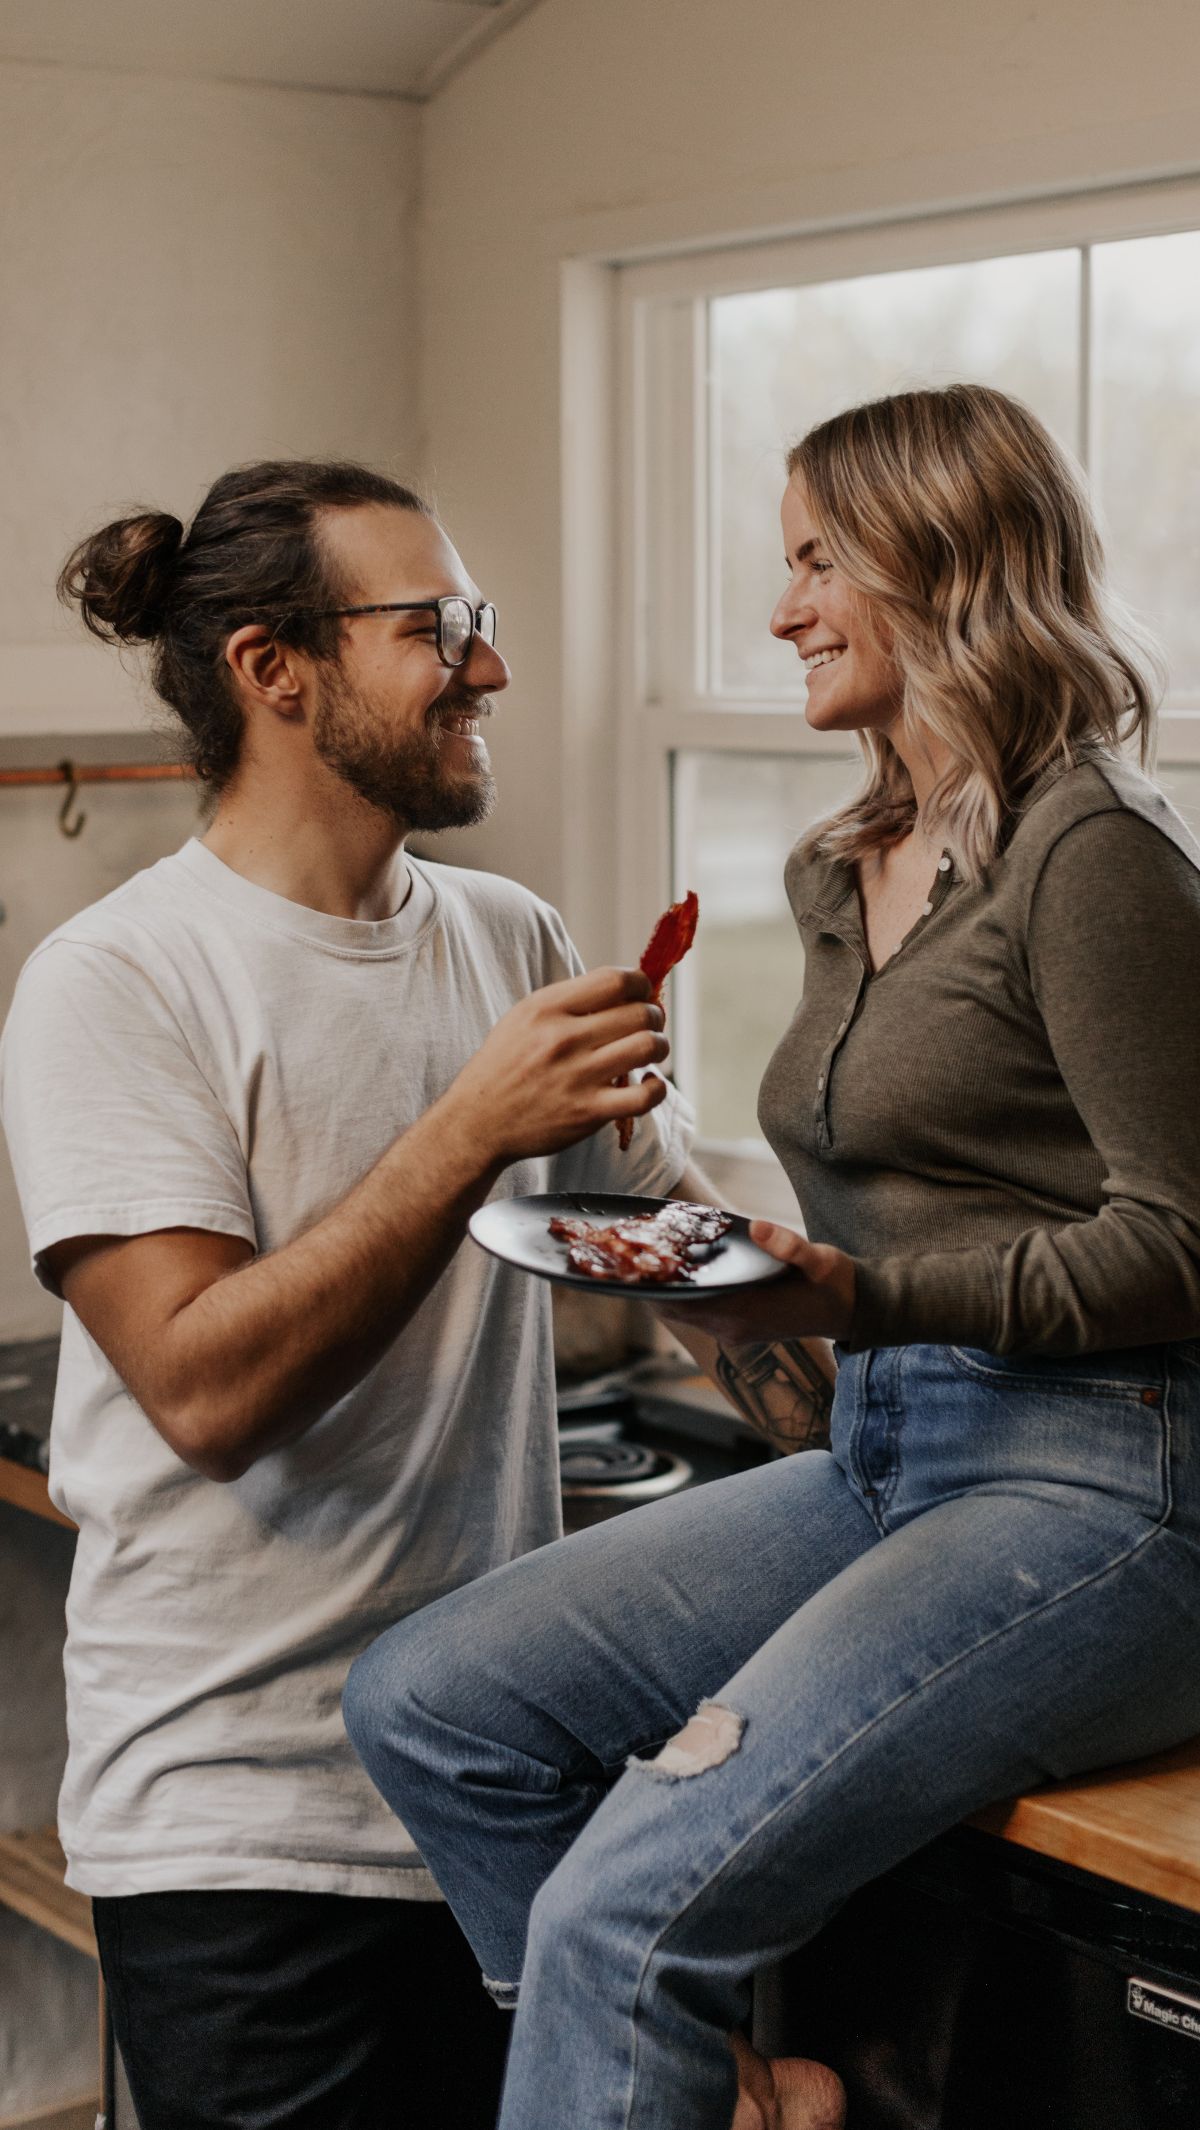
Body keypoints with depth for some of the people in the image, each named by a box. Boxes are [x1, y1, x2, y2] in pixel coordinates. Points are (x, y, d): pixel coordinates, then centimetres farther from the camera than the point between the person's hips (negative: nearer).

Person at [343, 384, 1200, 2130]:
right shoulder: (847, 872, 17)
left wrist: (862, 1299, -21)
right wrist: (743, 1278, 8)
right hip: (881, 1461, 9)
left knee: (630, 1906, -24)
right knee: (425, 1697, -8)